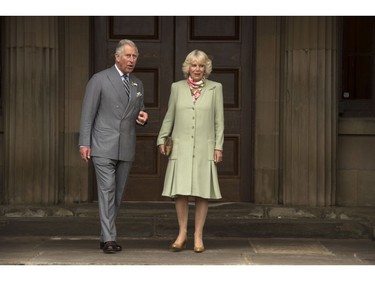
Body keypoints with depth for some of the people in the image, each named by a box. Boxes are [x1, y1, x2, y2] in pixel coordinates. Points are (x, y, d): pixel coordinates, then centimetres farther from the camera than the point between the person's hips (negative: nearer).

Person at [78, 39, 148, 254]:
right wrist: (84, 143, -9)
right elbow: (88, 113, -3)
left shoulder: (138, 84, 14)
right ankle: (109, 238, -12)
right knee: (107, 190, -12)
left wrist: (143, 118, 0)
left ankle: (106, 237, 15)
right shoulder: (100, 79, -2)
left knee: (118, 193, 7)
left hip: (126, 147, 5)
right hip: (103, 146, -5)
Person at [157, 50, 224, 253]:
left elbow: (219, 120, 6)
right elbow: (169, 117, 13)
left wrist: (218, 146, 0)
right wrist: (162, 139, 4)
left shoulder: (215, 88, 7)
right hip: (181, 147, 0)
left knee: (202, 192, 0)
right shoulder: (177, 87, 9)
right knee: (180, 191, -5)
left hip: (204, 148, 0)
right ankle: (182, 233, 7)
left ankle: (198, 236, 7)